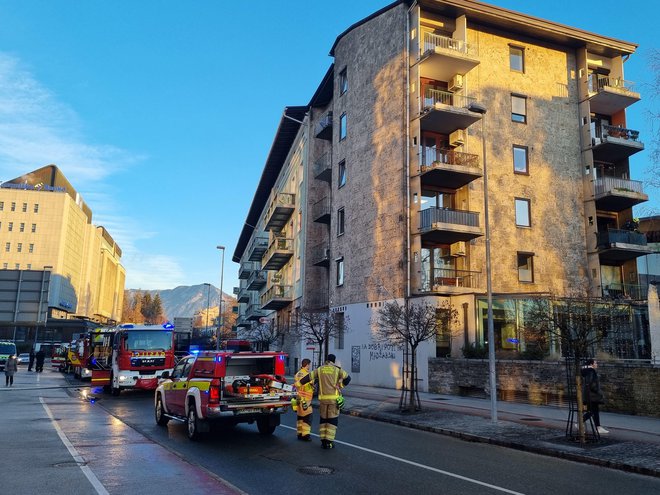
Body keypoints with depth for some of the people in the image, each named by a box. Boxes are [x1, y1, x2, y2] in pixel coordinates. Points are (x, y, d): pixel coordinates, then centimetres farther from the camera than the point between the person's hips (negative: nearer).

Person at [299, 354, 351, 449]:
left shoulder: (320, 369, 6)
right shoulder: (337, 370, -1)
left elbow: (308, 377, 9)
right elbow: (347, 378, -1)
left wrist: (298, 383, 21)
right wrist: (340, 386, 13)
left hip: (323, 398, 3)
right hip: (334, 398, -3)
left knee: (323, 419, 15)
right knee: (333, 420, 3)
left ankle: (323, 441, 15)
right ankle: (329, 442, 1)